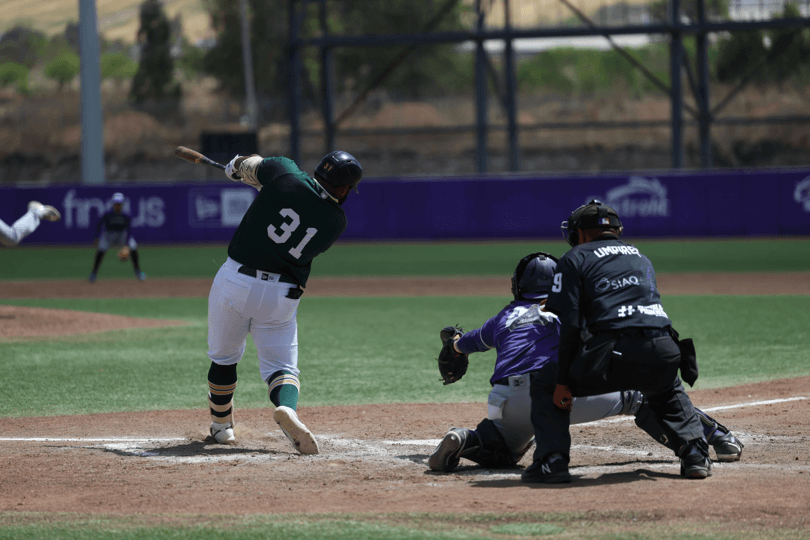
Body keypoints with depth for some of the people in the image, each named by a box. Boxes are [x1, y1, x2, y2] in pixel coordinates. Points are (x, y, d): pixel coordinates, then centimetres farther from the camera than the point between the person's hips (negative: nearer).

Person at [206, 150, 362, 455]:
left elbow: (250, 167, 13)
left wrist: (235, 167, 39)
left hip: (235, 280, 0)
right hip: (281, 296, 0)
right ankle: (287, 407, -23)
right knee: (281, 365, 9)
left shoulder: (285, 175, -7)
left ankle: (221, 426, 32)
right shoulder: (337, 222, -1)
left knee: (224, 357, 20)